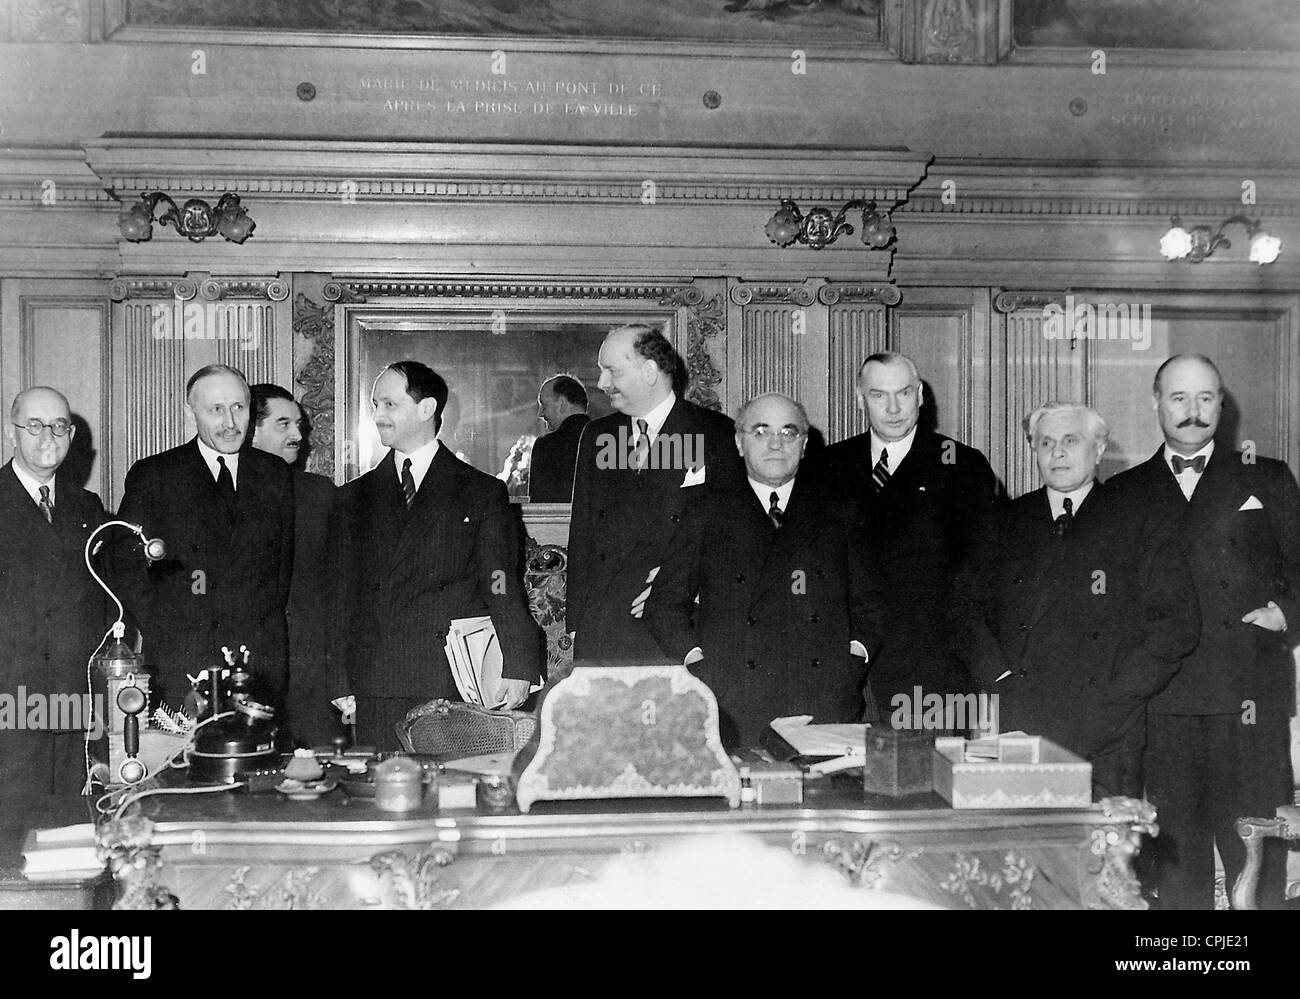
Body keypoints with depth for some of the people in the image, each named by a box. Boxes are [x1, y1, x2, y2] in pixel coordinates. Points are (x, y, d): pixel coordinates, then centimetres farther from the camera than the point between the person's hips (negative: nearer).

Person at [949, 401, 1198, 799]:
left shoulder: (1142, 527, 7)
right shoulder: (1005, 524, 13)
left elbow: (1177, 624, 2)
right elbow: (964, 606, 10)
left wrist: (1116, 695, -6)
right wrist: (1001, 678, -3)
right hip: (1016, 728, 1)